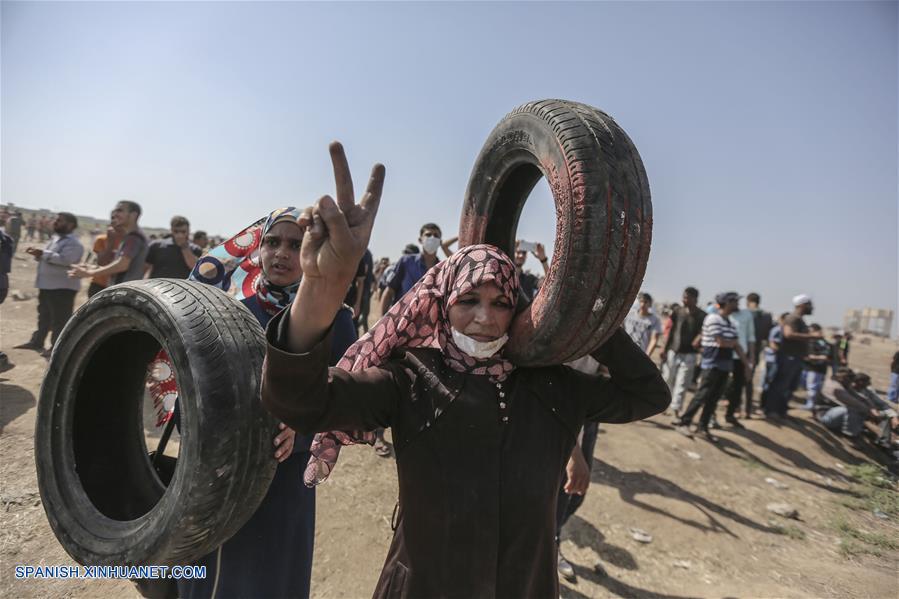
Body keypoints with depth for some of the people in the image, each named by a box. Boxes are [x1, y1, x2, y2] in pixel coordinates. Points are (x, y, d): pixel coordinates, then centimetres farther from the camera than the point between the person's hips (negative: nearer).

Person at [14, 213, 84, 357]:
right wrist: (38, 254, 3)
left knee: (60, 319, -2)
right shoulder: (55, 239, 17)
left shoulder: (73, 243, -15)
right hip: (47, 284, 11)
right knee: (44, 316, 22)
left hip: (63, 287, -11)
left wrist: (43, 253, -26)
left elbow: (65, 259, -28)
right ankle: (37, 341, 34)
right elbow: (49, 257, 24)